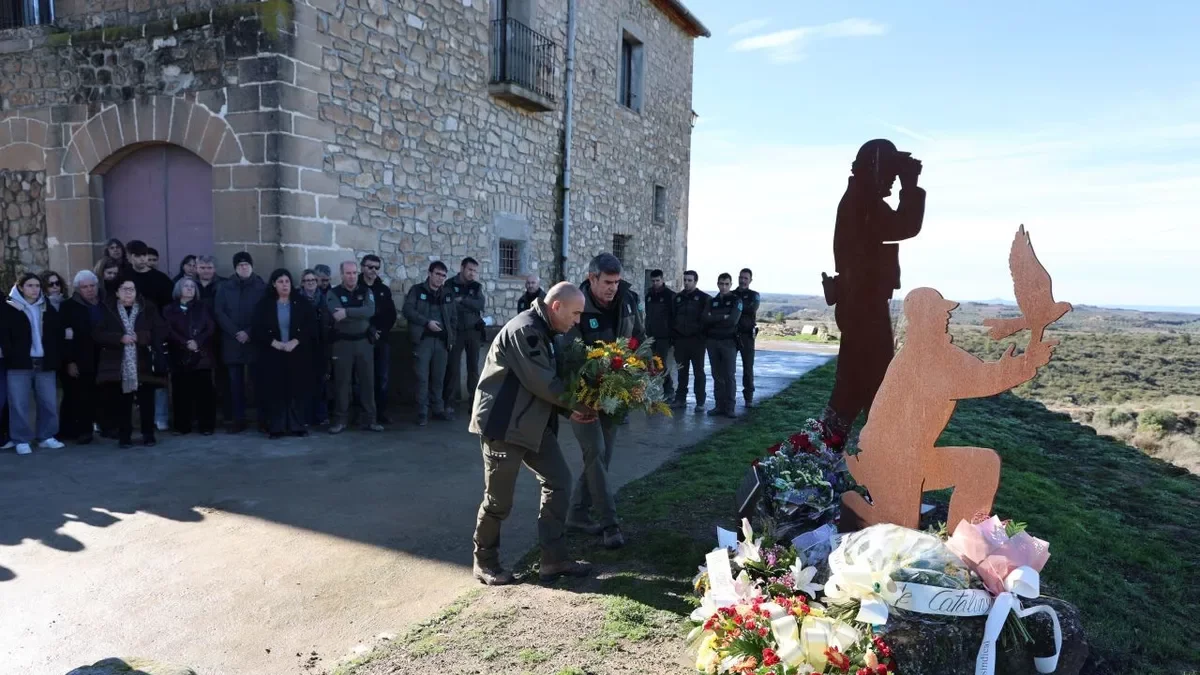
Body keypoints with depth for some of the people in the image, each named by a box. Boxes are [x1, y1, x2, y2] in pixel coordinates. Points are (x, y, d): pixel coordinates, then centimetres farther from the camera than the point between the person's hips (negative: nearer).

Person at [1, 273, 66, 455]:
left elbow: (58, 334, 11)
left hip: (45, 363, 3)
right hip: (20, 364, -3)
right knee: (20, 404, -1)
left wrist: (57, 357, 3)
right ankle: (21, 440, 7)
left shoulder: (48, 308, 11)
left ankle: (46, 437, 17)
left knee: (49, 403, 6)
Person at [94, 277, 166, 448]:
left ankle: (148, 435, 13)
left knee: (147, 401, 1)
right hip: (118, 365, 0)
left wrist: (140, 337, -14)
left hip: (143, 364, 0)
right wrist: (120, 338, -15)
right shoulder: (108, 310, 5)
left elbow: (161, 332, 0)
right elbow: (97, 334, -2)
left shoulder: (148, 308, 5)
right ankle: (124, 436, 13)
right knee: (122, 403, 2)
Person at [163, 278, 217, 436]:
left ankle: (206, 425, 1)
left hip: (201, 356, 0)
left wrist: (197, 342, -13)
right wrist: (186, 343, -14)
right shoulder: (169, 310, 10)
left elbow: (211, 328, 1)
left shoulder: (202, 308, 13)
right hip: (180, 357, 0)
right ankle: (182, 426, 8)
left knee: (203, 391, -3)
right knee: (182, 392, 0)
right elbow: (169, 331, -2)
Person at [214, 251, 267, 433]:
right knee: (235, 382, 3)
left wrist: (249, 333, -12)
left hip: (255, 341, -2)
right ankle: (238, 420, 8)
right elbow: (219, 312, 2)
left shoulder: (261, 287, 3)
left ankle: (263, 419, 4)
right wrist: (235, 333, -10)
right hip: (232, 342, 2)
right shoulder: (225, 287, 9)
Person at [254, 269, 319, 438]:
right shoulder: (265, 304, 5)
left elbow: (311, 327, -3)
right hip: (272, 354, 0)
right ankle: (276, 427, 6)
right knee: (275, 390, 0)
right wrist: (274, 343, -13)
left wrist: (295, 342, -14)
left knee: (297, 390, 0)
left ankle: (297, 426, 8)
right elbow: (258, 330, 0)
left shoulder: (302, 303, 4)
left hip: (298, 354, 0)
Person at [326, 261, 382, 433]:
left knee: (367, 381, 5)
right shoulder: (333, 293, -1)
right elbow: (337, 315, -19)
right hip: (342, 342, -2)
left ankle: (369, 419, 13)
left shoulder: (366, 292, 6)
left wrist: (347, 312, -21)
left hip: (364, 341, 2)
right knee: (342, 382, 3)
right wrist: (360, 315, -16)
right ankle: (340, 420, 12)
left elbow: (370, 311, -14)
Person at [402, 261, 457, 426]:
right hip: (423, 339, -4)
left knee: (439, 377, 8)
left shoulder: (447, 294, 14)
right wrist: (427, 322, -16)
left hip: (442, 341, 4)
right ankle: (422, 412, 1)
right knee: (422, 377, -4)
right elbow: (408, 310, -9)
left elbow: (453, 317, 18)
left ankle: (438, 409, 18)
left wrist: (452, 338, 12)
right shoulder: (417, 290, 2)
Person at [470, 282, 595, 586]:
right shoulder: (525, 330, -20)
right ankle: (484, 562, 22)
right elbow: (543, 383, -22)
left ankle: (554, 559, 14)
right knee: (499, 499, 1)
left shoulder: (544, 332, 12)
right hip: (503, 423, -10)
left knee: (559, 480, 7)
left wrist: (570, 409, 0)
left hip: (533, 422, 10)